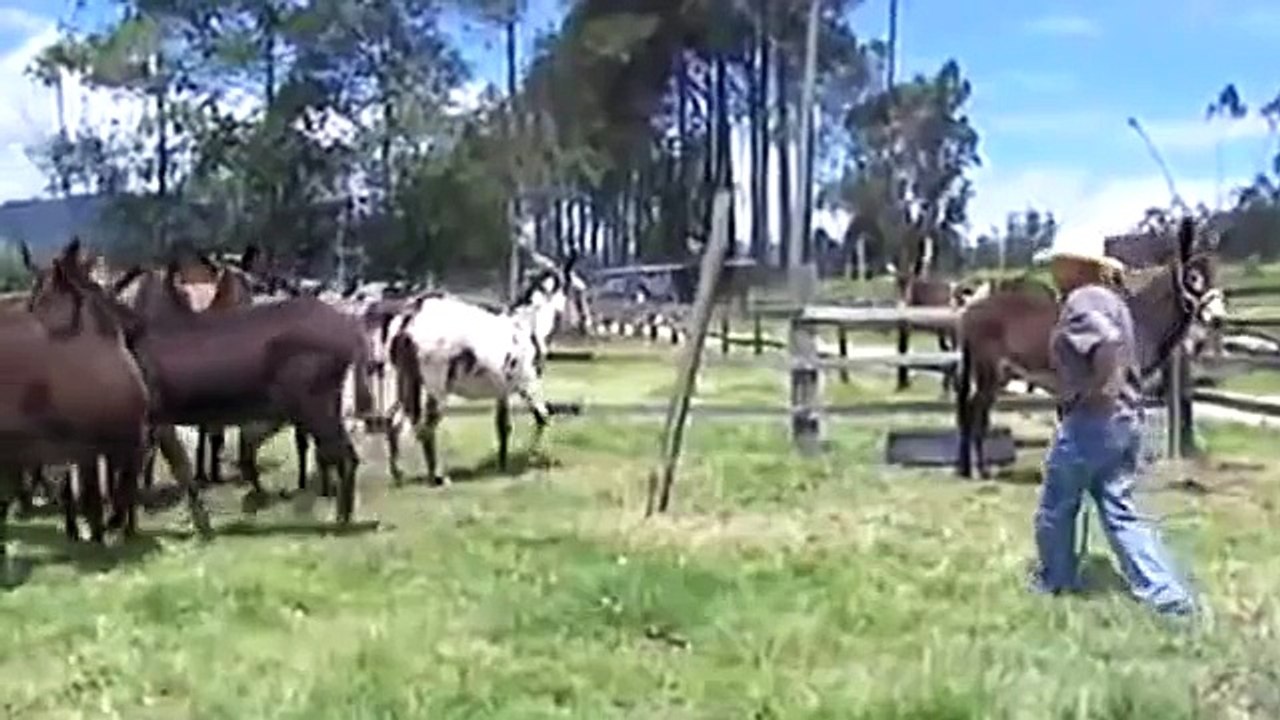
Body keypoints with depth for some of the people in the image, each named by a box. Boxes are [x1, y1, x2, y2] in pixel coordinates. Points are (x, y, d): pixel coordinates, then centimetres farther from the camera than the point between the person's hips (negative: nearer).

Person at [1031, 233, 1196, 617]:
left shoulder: (1083, 299, -13)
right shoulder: (1113, 300, 16)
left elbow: (1108, 340, -32)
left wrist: (1097, 391, -22)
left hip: (1089, 420, -9)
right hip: (1126, 421, 9)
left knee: (1056, 507, 10)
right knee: (1119, 511, 10)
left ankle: (1053, 581, 26)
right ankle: (1168, 595, 4)